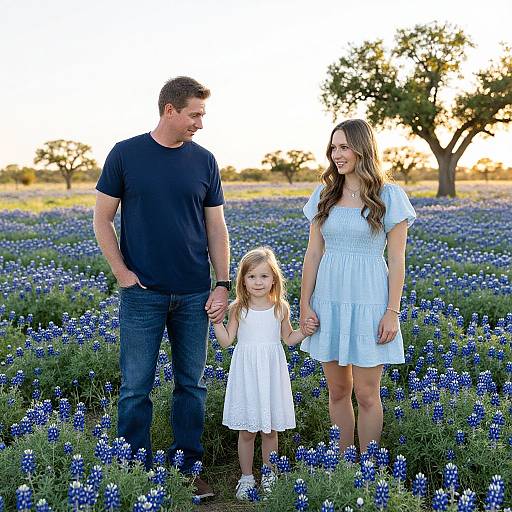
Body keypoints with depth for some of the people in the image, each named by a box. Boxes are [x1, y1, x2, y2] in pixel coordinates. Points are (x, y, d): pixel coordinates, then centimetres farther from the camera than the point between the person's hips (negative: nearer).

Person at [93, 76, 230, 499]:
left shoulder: (204, 161, 5)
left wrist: (223, 284, 0)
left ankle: (187, 468, 23)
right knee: (136, 388, 4)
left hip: (194, 294, 3)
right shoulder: (125, 155, -2)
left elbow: (216, 227, 7)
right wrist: (123, 274, -5)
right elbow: (102, 219, 2)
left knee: (192, 385, 10)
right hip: (143, 292, -2)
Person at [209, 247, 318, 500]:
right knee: (246, 431, 6)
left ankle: (268, 474, 27)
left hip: (271, 374, 1)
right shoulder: (238, 308, -3)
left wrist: (305, 331, -5)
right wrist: (216, 320, -12)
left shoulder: (281, 307, 0)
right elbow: (226, 341, -1)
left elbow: (288, 338, 11)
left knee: (270, 429, 11)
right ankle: (246, 477, 21)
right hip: (246, 373, -1)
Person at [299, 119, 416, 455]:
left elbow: (397, 260, -4)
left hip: (368, 301, -4)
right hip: (329, 301, 4)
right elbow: (313, 254, 7)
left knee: (366, 393, 3)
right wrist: (305, 304, 2)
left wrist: (393, 312, -8)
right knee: (338, 391, 12)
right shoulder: (324, 195, 7)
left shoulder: (390, 196, -4)